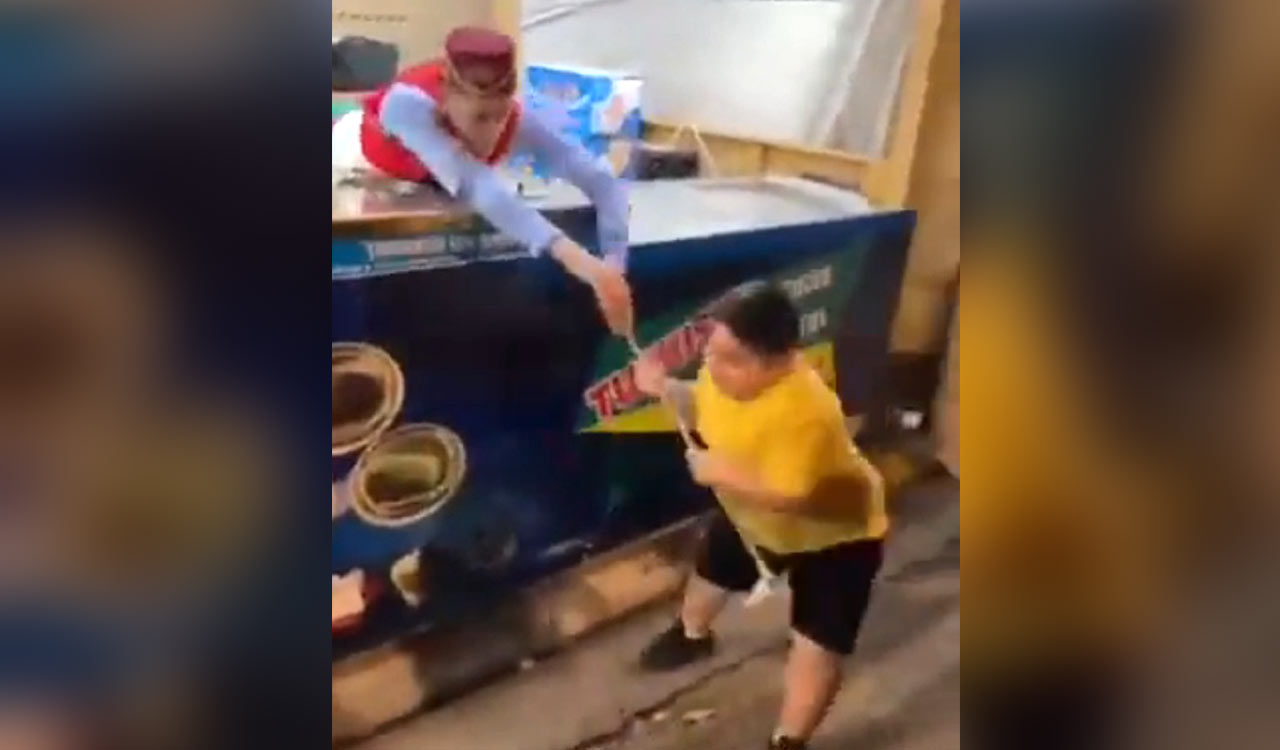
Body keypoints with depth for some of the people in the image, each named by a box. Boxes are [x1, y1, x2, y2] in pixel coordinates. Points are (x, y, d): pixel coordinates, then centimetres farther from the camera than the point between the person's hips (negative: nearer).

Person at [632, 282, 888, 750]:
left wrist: (723, 473, -40)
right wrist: (665, 389, -17)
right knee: (714, 568, 28)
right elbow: (701, 411, 1)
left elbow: (791, 497, -43)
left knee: (817, 642, -10)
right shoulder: (726, 375, -19)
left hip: (833, 531, -8)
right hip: (756, 517, 8)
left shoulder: (804, 411, -44)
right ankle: (692, 635, 59)